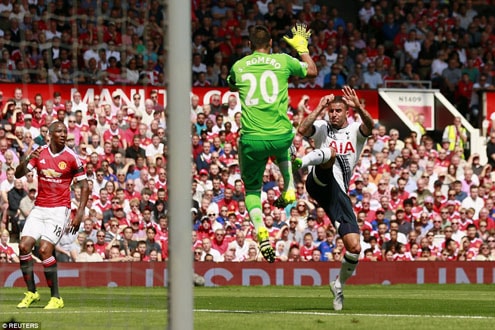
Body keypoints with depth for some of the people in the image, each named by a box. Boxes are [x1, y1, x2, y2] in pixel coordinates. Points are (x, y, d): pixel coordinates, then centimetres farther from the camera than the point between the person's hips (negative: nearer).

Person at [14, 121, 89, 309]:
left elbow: (84, 187, -2)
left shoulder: (71, 157, -6)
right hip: (39, 208, 4)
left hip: (59, 209, -4)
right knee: (24, 246, -7)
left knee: (45, 250, -17)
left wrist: (80, 213, -11)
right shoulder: (39, 154, 3)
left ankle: (56, 298, -7)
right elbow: (18, 174, 0)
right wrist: (28, 160, -21)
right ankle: (31, 293, 8)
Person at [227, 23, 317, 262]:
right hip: (280, 135, 1)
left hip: (251, 139, -1)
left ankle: (261, 231, -8)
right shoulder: (283, 61, 2)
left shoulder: (238, 66, 6)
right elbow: (312, 71, 19)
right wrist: (302, 48, 34)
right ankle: (289, 189, 23)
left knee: (252, 190, 16)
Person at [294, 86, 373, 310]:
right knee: (331, 153, -34)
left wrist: (358, 107, -28)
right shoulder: (322, 127, 15)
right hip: (320, 183, -2)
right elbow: (302, 130, -8)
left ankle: (339, 284, 20)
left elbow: (369, 126, -10)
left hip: (338, 193, 2)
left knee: (354, 247, -5)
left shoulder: (356, 130, 16)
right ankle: (303, 161, -67)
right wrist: (319, 108, -11)